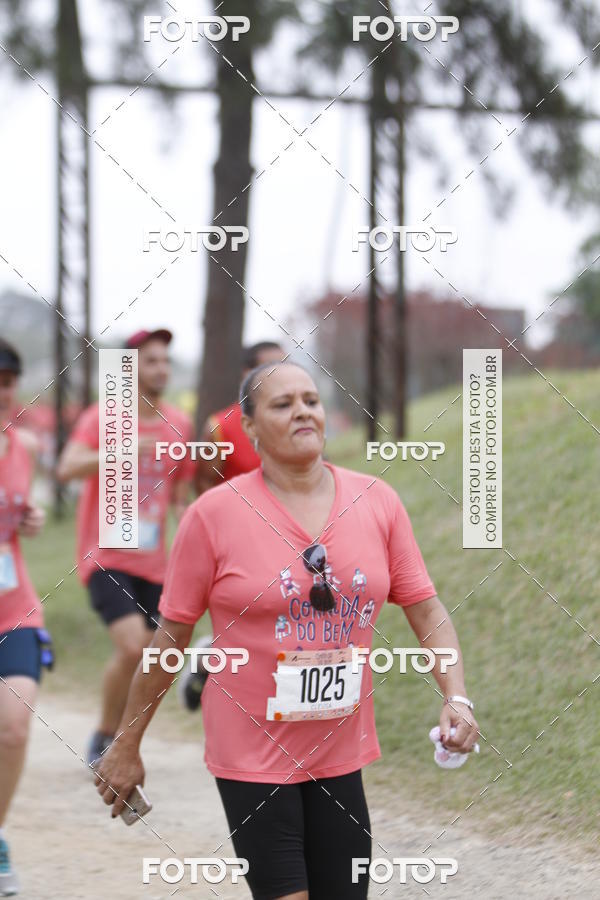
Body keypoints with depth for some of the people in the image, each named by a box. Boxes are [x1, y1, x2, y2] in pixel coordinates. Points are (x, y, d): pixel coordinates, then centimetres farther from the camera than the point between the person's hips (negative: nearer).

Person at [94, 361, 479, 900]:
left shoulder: (378, 502, 2)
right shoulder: (214, 514, -8)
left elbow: (428, 613, 6)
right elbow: (171, 638, -2)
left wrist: (456, 698, -10)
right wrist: (127, 747, 3)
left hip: (340, 755, 4)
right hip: (252, 756, -4)